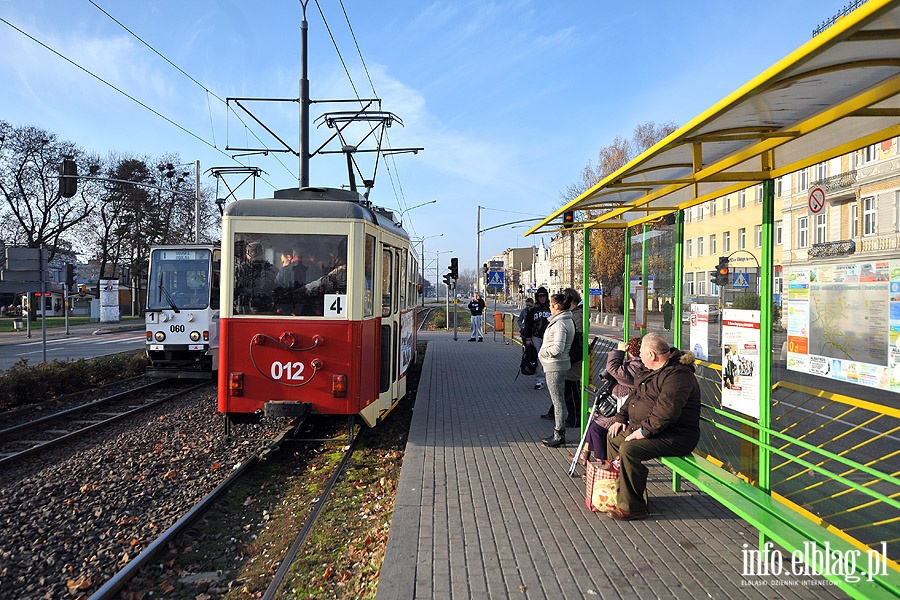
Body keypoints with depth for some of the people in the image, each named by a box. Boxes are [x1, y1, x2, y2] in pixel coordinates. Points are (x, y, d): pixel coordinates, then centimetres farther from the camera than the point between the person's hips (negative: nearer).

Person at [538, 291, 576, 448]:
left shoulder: (560, 323, -20)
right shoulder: (567, 320, 13)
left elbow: (557, 348, -26)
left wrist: (543, 352, -11)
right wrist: (544, 351, 9)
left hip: (555, 366, -11)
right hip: (559, 365, 11)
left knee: (558, 400, -3)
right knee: (559, 399, 16)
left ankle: (559, 435, 4)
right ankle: (558, 433, 26)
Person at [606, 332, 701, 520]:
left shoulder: (677, 375, -22)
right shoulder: (650, 370, 13)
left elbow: (666, 411, -31)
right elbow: (635, 395, 22)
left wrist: (644, 431, -26)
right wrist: (621, 418, 12)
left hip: (674, 436, -11)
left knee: (629, 450, -28)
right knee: (613, 438, 15)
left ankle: (631, 507, -16)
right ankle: (615, 492, 25)